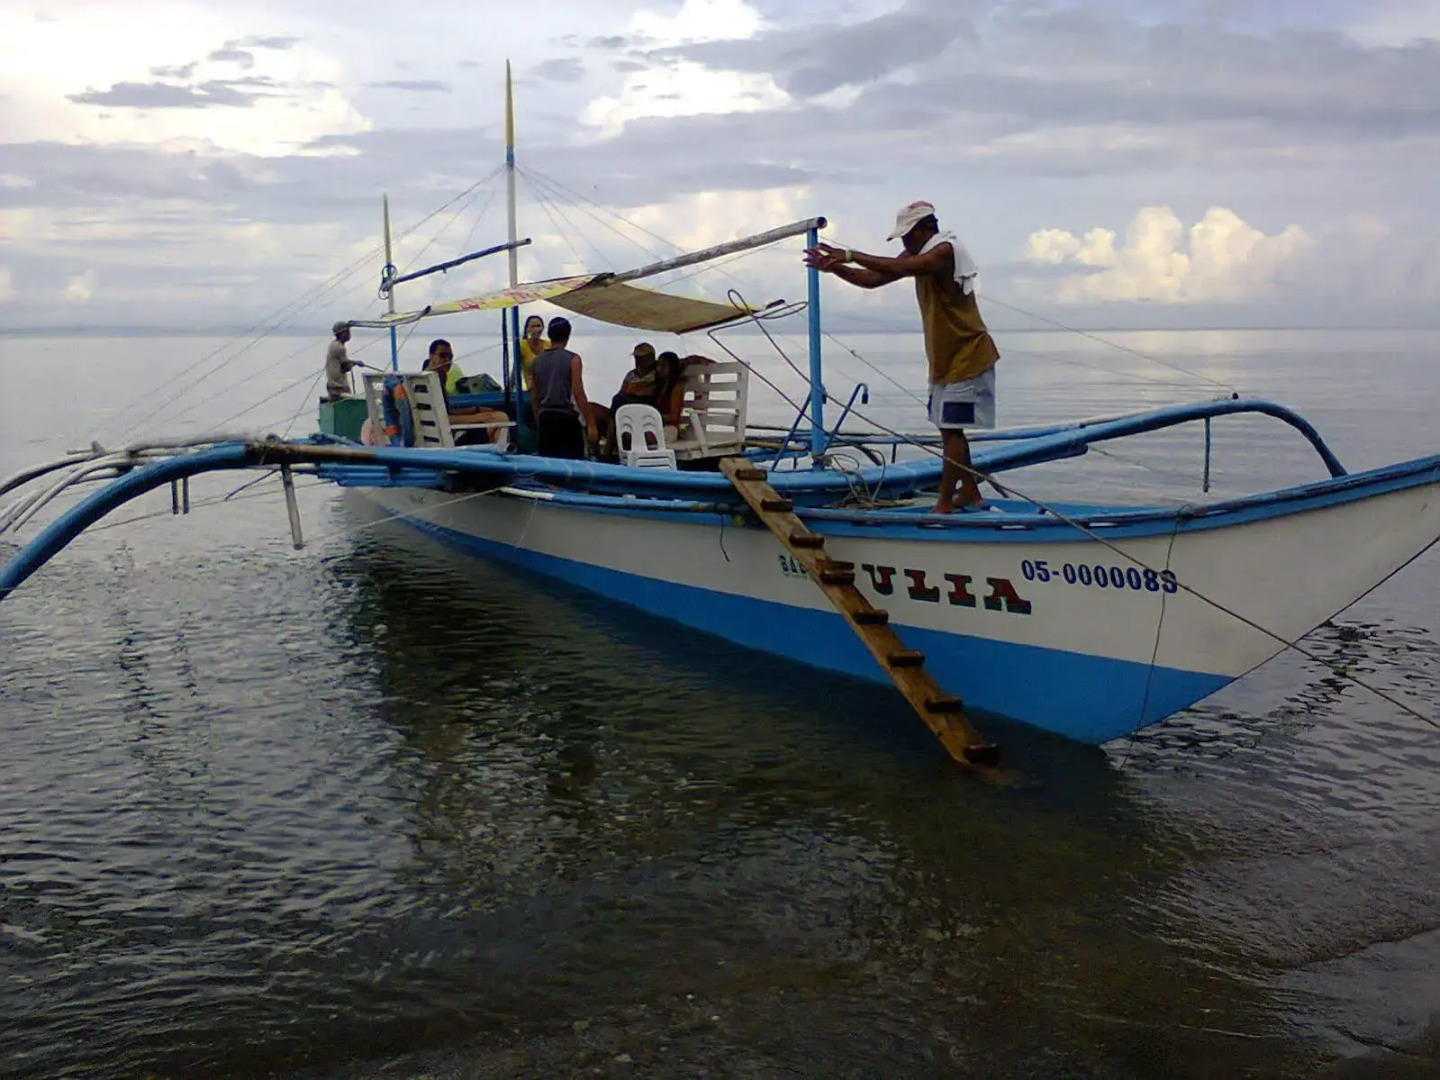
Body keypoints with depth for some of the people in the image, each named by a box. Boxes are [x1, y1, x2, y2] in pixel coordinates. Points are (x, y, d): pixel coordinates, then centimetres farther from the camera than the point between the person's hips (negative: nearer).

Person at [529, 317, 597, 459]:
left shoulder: (537, 361, 8)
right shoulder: (572, 359, -8)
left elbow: (535, 397, 13)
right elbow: (578, 394, -14)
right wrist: (591, 424, -12)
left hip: (545, 417, 5)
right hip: (566, 417, -5)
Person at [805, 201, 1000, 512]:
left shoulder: (945, 251, -19)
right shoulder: (918, 256, 10)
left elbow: (899, 268, -35)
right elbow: (873, 279, 6)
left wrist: (850, 255, -35)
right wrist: (833, 267, -8)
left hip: (966, 358, -10)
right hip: (944, 359, 10)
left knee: (952, 429, -10)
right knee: (948, 428, 14)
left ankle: (944, 504, -9)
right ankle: (970, 493, 24)